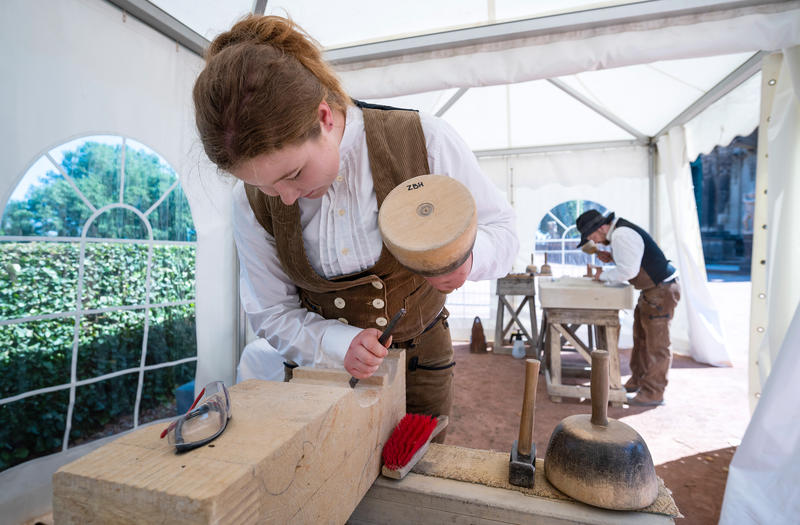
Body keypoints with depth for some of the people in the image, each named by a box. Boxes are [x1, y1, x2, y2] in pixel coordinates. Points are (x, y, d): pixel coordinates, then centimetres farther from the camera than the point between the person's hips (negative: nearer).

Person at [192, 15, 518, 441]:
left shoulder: (422, 140, -22)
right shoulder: (251, 201, -14)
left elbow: (500, 226, -10)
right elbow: (271, 314, -6)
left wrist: (467, 258, -34)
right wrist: (339, 343, -25)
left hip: (420, 357, 0)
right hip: (323, 364, 2)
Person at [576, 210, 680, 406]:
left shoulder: (621, 235, -23)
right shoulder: (619, 231, 9)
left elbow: (628, 270, -27)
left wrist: (603, 275, -13)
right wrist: (611, 258, 5)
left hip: (662, 291, -11)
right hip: (650, 290, 11)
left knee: (656, 344, -2)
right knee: (641, 338, 18)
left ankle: (653, 393, 9)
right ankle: (638, 381, 32)